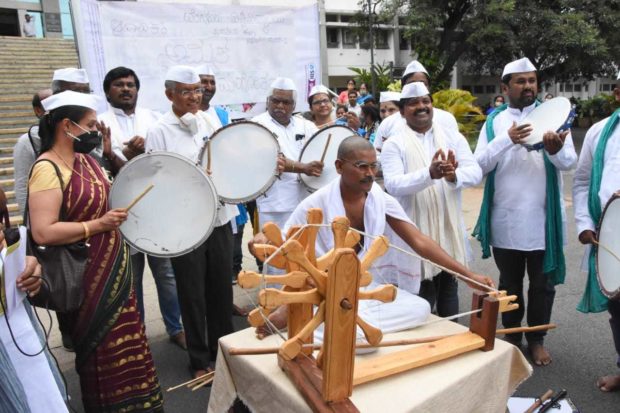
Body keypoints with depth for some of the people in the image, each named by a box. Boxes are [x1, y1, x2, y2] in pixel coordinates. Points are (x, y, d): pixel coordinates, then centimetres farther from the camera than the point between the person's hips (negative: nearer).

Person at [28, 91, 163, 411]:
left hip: (114, 269, 9)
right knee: (102, 351, 9)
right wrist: (98, 225, -22)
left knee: (125, 345, 19)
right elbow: (43, 233, -27)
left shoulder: (85, 160, 8)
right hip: (87, 277, -8)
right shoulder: (47, 169, -19)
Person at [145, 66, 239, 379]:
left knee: (222, 288, 14)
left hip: (219, 217, 4)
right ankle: (200, 360, 26)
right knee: (193, 294, 8)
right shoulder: (159, 132, -6)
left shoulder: (210, 121, 8)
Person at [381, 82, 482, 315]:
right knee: (421, 296, 5)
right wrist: (430, 174, -33)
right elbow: (392, 185, -18)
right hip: (416, 234, -3)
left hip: (450, 230, 3)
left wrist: (454, 175, -28)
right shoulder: (394, 144, -4)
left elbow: (476, 172, -5)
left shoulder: (453, 137, 5)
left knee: (449, 289, 16)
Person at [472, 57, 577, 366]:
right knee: (509, 283, 14)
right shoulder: (494, 121, 3)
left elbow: (569, 162, -11)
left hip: (543, 220, 0)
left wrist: (555, 150, -35)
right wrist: (507, 139, -24)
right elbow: (480, 164, -8)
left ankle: (537, 339, 29)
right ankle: (511, 336, 32)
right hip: (505, 220, 1)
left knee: (542, 283, 11)